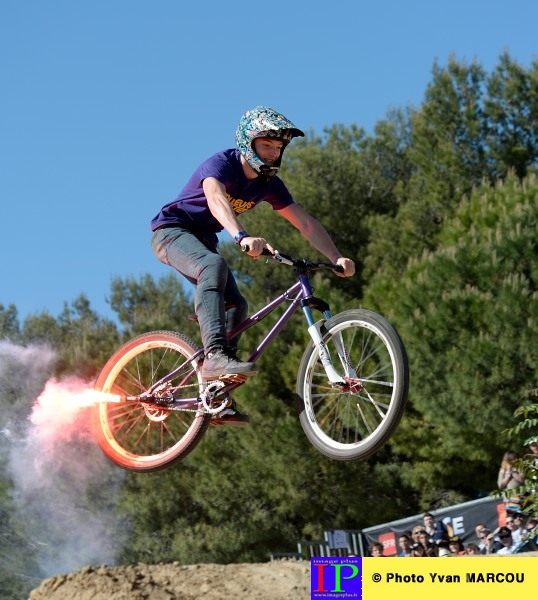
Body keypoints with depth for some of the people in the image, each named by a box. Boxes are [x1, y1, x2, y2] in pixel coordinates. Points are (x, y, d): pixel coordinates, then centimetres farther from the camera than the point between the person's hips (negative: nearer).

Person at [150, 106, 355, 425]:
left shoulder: (269, 183, -4)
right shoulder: (222, 164, -25)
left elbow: (306, 222, -6)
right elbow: (215, 198, -47)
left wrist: (336, 257, -21)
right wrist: (242, 237, -64)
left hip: (203, 238, 8)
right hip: (172, 229, -8)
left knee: (236, 305, -5)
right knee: (214, 265, -37)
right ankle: (215, 355, -49)